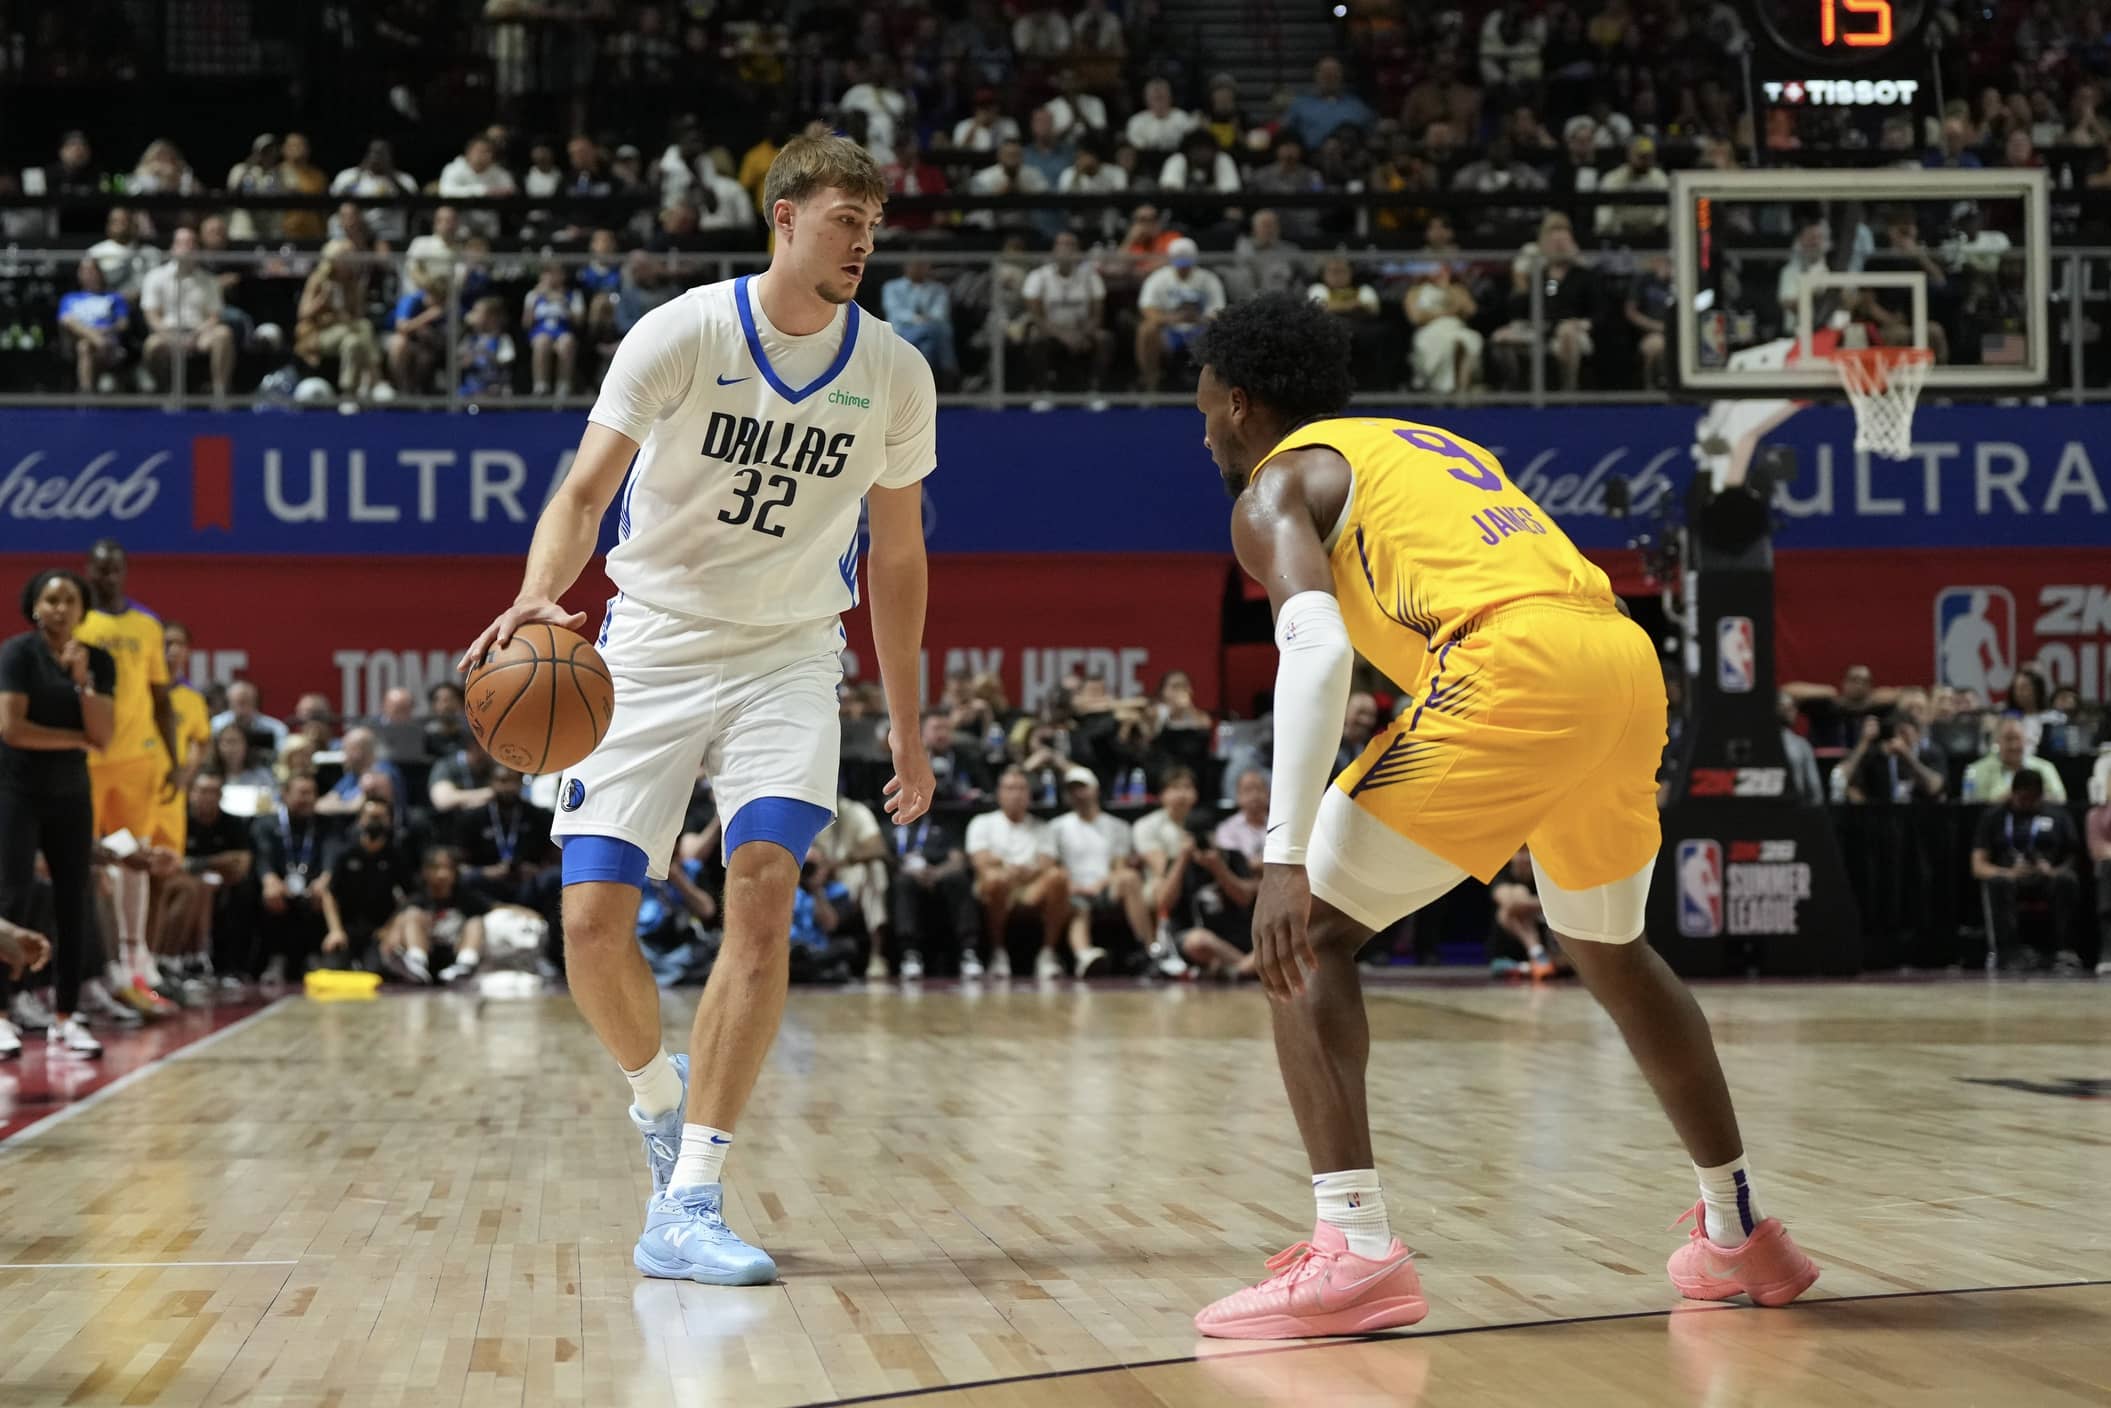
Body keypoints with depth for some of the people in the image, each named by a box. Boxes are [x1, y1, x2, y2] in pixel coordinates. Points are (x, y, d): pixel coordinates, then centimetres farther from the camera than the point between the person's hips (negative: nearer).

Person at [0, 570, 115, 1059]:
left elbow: (104, 736, -6)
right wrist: (75, 738, -10)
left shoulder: (99, 661, 3)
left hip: (71, 794, 5)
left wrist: (82, 680, -16)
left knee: (77, 904, 2)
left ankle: (65, 1018, 8)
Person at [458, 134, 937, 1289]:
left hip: (788, 658, 1)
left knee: (763, 891, -20)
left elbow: (896, 555, 10)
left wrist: (906, 727, 12)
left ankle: (685, 1207, -18)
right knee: (593, 923, -7)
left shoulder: (893, 374, -1)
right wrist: (540, 595, -37)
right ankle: (658, 1091, 27)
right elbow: (585, 490, -15)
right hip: (653, 644, -1)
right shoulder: (681, 336, -10)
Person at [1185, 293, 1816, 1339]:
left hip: (1516, 666, -7)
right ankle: (1740, 1235, 37)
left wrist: (1285, 857, -15)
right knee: (1606, 947, 29)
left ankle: (1353, 1253, -13)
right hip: (1629, 660, 8)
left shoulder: (1275, 487, 12)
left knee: (1309, 930, 1)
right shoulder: (1428, 445, 35)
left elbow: (1318, 649, -8)